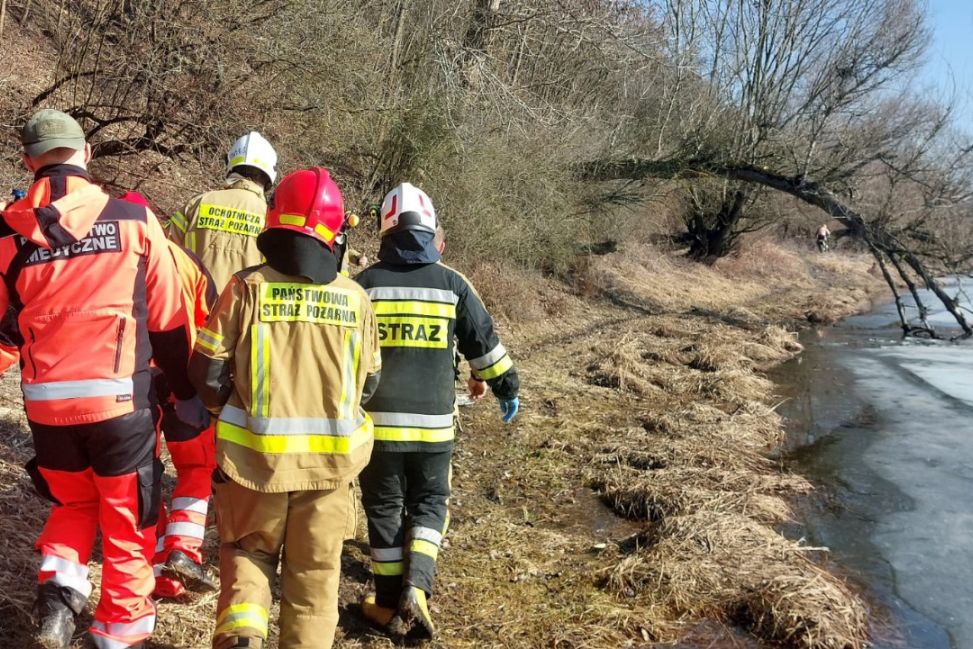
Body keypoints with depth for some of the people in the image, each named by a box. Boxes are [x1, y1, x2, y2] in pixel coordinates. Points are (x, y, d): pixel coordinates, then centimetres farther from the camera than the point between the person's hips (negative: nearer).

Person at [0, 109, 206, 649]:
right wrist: (186, 393, 9)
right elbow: (168, 321, -1)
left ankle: (58, 587, 8)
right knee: (128, 521, 14)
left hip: (46, 400, 2)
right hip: (118, 397, -2)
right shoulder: (134, 219, -5)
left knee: (73, 503, 27)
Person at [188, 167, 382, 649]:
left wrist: (229, 411, 12)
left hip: (255, 451, -1)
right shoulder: (355, 298, -2)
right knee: (315, 569, 17)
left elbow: (206, 372, -7)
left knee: (247, 550, 21)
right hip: (330, 455, 1)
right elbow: (370, 384, 5)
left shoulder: (247, 287, -10)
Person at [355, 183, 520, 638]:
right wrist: (506, 389, 21)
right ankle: (416, 589, -1)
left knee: (384, 508, 13)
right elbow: (484, 344, 7)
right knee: (429, 504, 16)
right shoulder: (453, 284, -1)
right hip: (433, 421, 1)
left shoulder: (365, 284, -2)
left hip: (377, 418, 0)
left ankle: (389, 604, 19)